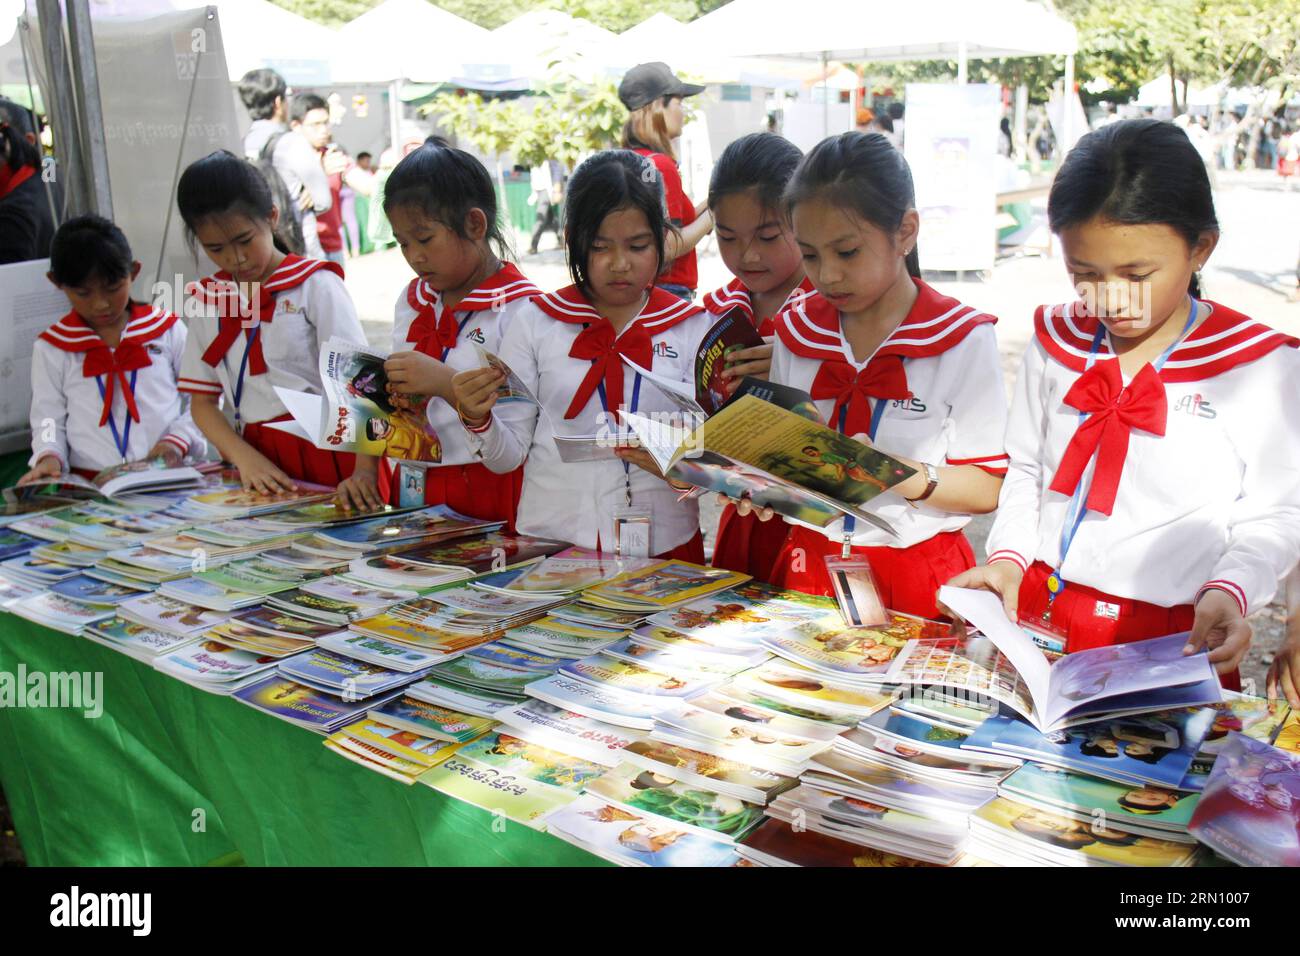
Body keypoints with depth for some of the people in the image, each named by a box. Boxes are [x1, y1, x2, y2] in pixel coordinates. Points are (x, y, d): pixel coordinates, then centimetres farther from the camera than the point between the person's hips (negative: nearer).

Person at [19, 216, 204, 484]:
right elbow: (48, 419, 14)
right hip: (90, 483, 2)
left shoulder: (167, 330, 9)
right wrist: (49, 457, -6)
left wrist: (177, 440, -5)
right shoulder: (51, 348, 11)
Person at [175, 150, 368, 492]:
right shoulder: (208, 300, 13)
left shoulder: (315, 285, 1)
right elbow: (202, 402, 15)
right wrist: (245, 458, -4)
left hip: (328, 454, -3)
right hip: (260, 465, 4)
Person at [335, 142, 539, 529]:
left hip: (483, 506, -6)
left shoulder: (520, 309, -7)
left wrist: (446, 383, -23)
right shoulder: (411, 300, 16)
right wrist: (365, 470, 9)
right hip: (401, 497, 6)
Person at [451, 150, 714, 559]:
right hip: (552, 539, 0)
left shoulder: (693, 327, 6)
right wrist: (478, 419, -12)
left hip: (665, 546, 0)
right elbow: (508, 457, 7)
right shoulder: (535, 322, 7)